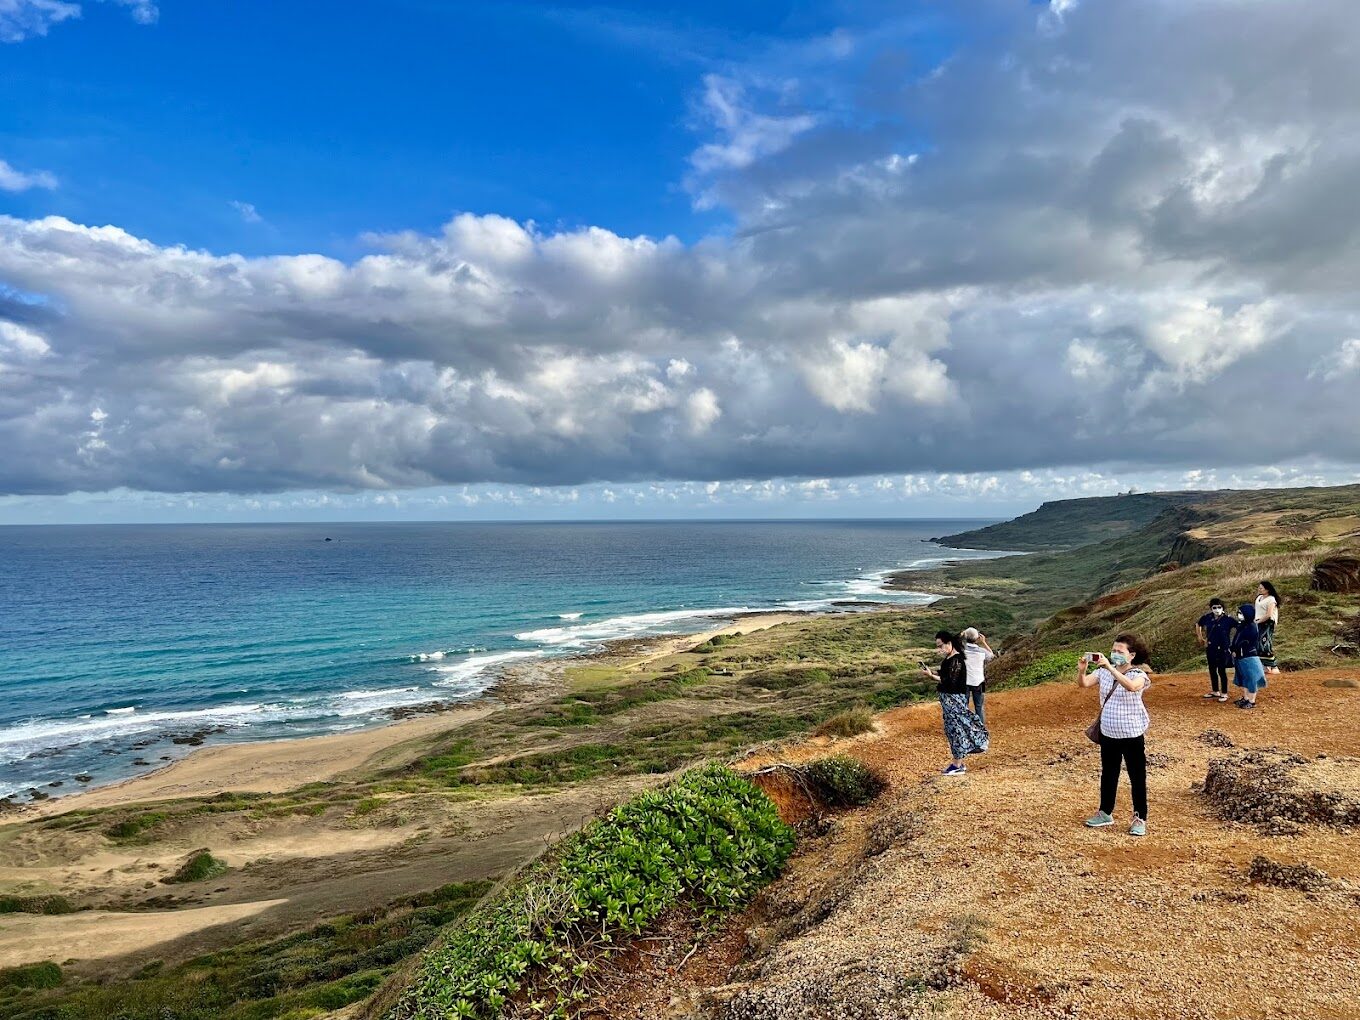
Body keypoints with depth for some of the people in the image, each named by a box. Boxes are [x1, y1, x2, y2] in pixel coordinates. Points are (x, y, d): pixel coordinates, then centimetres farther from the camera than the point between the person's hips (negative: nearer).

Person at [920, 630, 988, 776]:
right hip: (948, 699, 10)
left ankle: (958, 766, 6)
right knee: (952, 730, 14)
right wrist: (932, 672, 3)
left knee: (956, 729, -2)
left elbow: (950, 682, -24)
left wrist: (931, 676, -24)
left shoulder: (956, 660, -20)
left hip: (955, 700, -10)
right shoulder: (949, 659, 10)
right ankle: (958, 762, 23)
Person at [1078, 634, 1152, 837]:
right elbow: (1083, 683, -11)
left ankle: (1140, 819, 18)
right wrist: (1081, 670, -32)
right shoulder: (1104, 671, -1)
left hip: (1132, 734, -5)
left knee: (1137, 777, 6)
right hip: (1108, 733, 5)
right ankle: (1105, 813, 30)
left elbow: (1131, 686, -37)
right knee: (1108, 774, 17)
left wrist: (1110, 668, -43)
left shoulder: (1138, 674, -14)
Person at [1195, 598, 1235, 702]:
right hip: (1211, 648, 5)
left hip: (1223, 649, -5)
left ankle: (1224, 694, 15)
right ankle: (1215, 691, 29)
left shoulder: (1227, 619, -15)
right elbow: (1198, 624, 17)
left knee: (1221, 671, 2)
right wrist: (1200, 637, 14)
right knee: (1212, 670, 14)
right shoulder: (1207, 618, -2)